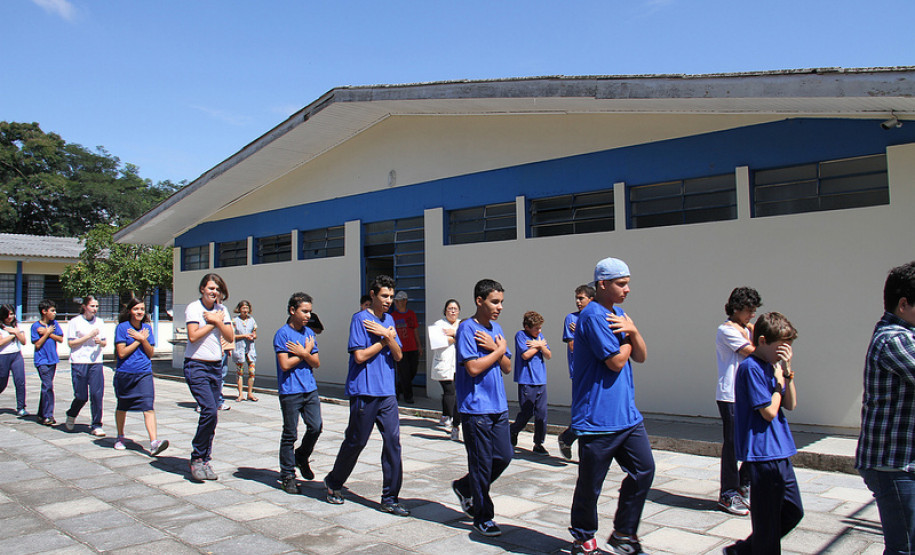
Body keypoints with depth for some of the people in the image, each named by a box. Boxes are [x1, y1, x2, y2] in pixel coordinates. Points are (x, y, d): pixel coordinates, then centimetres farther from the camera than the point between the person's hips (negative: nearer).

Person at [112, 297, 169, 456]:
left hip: (144, 373, 1)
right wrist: (138, 340, -9)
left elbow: (150, 353, 4)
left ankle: (154, 443, -21)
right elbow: (122, 353, -11)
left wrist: (143, 339, -10)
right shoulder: (122, 327, -4)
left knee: (148, 406, -13)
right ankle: (120, 437, 38)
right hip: (125, 373, -1)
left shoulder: (147, 328, 6)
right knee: (122, 406, 16)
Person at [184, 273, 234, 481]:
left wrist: (217, 321, -8)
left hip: (216, 366, 6)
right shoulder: (193, 308, -4)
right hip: (196, 366, -5)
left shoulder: (221, 310, 11)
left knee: (211, 415, 5)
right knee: (209, 411, -18)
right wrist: (213, 323, -7)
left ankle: (204, 460, 15)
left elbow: (230, 338, 4)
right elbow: (193, 336, -16)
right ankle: (197, 458, -2)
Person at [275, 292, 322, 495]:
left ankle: (301, 458, 28)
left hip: (310, 389, 6)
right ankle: (288, 475, 14)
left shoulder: (309, 332, 11)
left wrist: (304, 353, -10)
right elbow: (285, 364, -15)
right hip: (290, 391, -5)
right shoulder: (283, 333, -8)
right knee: (290, 434, 2)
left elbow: (316, 363, 8)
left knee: (316, 427, 1)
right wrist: (306, 352, -6)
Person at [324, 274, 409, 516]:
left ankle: (390, 499, 6)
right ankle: (334, 483, 31)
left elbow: (398, 356, 6)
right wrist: (385, 340, -7)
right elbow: (360, 355, -15)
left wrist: (388, 336, -10)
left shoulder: (389, 320, 13)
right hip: (364, 392, -5)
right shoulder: (360, 319, -7)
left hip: (387, 392, 6)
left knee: (393, 440, -1)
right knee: (356, 441, 7)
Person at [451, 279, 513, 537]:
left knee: (504, 457, 10)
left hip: (499, 407, 7)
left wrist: (494, 348, -9)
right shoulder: (467, 328, -11)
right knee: (482, 463, 2)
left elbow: (507, 367, 9)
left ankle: (465, 488, 31)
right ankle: (482, 517, 17)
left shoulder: (496, 329, 12)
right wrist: (500, 349, -9)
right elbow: (474, 368, -20)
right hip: (476, 408, -7)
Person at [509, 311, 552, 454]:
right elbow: (526, 354, -14)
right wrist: (540, 345, -1)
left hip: (541, 382, 5)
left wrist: (540, 346, -7)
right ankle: (512, 432, 24)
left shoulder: (540, 336, 15)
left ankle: (538, 443, 13)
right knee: (526, 413, -2)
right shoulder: (520, 335, -3)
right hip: (526, 381, -5)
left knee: (542, 413, 2)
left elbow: (549, 356, 12)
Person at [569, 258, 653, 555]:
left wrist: (633, 331, -6)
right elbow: (616, 361, -19)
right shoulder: (593, 316, -16)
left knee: (644, 469, 8)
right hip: (598, 418, -8)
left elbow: (640, 357, 12)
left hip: (627, 415, 9)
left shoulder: (619, 315, 14)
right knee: (590, 484, 5)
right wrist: (627, 338, -1)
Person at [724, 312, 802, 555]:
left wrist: (787, 371, -2)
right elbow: (769, 411, -18)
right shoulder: (751, 368, -16)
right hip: (762, 455, -9)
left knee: (793, 512, 19)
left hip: (780, 453, 10)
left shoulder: (772, 366, 11)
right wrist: (779, 378, -8)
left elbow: (791, 404, 8)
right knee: (768, 523, 0)